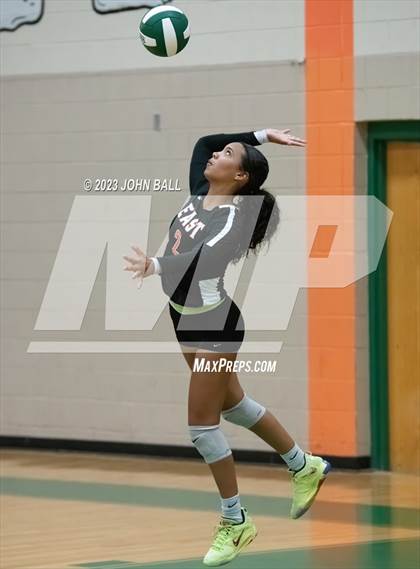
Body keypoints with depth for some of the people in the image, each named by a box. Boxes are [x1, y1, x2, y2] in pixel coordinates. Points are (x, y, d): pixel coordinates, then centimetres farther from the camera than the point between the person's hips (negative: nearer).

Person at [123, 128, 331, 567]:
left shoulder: (233, 219, -23)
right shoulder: (198, 196, 0)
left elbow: (205, 260, -39)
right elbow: (203, 142, 15)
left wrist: (155, 265, -55)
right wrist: (261, 135, 12)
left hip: (213, 323, -9)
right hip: (185, 317, 9)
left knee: (202, 424, -4)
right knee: (231, 403, 22)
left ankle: (235, 522, 11)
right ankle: (305, 467, 41)